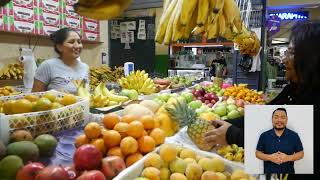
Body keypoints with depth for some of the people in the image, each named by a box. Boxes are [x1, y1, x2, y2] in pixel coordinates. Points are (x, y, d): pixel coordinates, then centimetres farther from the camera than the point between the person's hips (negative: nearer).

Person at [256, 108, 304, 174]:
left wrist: (288, 158, -16)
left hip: (289, 172, 0)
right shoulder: (264, 136, -5)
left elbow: (301, 153, 2)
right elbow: (258, 153, -1)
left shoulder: (294, 136, -3)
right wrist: (269, 157, -18)